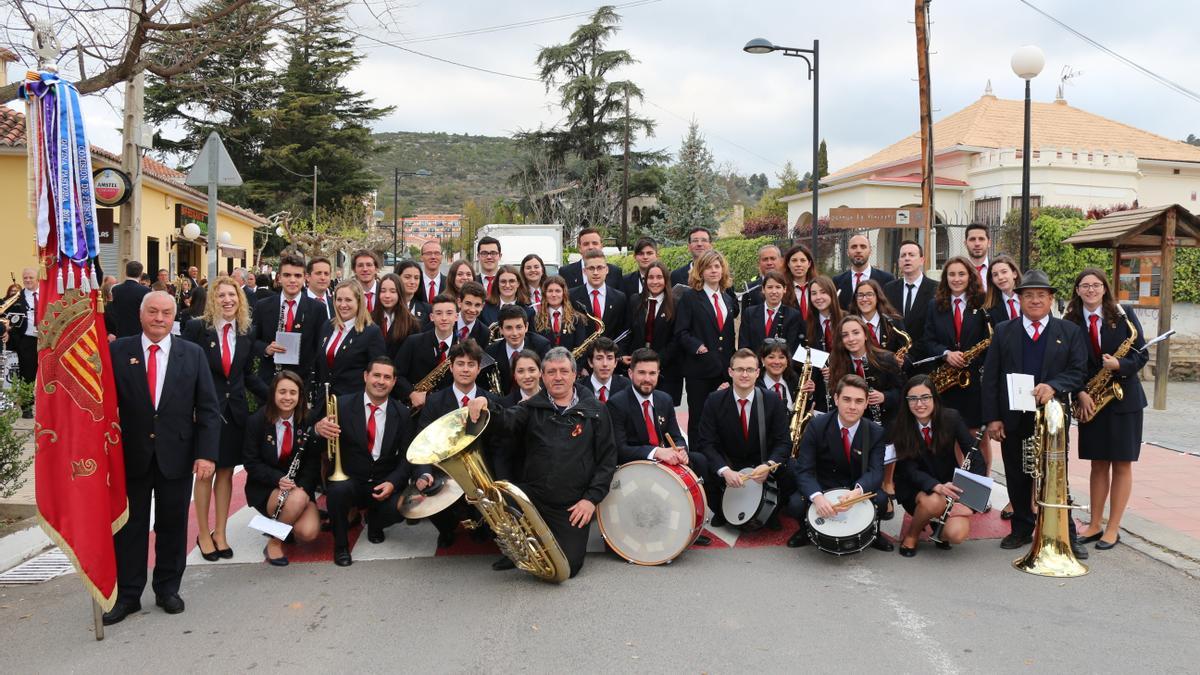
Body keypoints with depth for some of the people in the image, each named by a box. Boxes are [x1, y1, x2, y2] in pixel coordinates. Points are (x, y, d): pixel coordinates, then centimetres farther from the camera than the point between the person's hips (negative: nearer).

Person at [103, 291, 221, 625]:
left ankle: (168, 589, 27)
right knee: (129, 527, 8)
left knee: (173, 525, 11)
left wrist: (207, 453, -8)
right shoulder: (118, 351, -1)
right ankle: (127, 594, 22)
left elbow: (208, 408, 0)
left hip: (176, 455, 1)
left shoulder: (192, 354, 1)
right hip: (131, 455, 0)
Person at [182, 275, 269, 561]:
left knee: (226, 472, 10)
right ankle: (203, 534, 22)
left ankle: (220, 533, 23)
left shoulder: (246, 333, 4)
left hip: (234, 411, 4)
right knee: (205, 472, 7)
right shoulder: (196, 328, -9)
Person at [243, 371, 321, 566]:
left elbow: (313, 461, 0)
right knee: (297, 499, -35)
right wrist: (278, 479, -23)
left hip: (300, 486, 2)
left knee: (309, 533, -23)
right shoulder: (257, 421, -9)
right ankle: (274, 542, -9)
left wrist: (303, 487, -18)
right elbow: (251, 462, -7)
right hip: (265, 488, -2)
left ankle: (285, 522, 12)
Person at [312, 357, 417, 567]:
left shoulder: (402, 413, 2)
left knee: (401, 507, -27)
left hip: (384, 484, 2)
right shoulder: (342, 405, -5)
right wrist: (318, 429, -30)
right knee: (338, 489, -35)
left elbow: (407, 456, 1)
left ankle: (374, 519, 12)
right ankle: (340, 545, -7)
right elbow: (320, 448, -7)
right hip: (347, 479, -2)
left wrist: (392, 483, -17)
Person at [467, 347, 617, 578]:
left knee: (566, 567, -16)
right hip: (531, 496, 1)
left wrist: (592, 498, -4)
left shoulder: (595, 411, 7)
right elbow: (506, 420, -11)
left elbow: (607, 458, 5)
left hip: (572, 507, -1)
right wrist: (485, 404, -32)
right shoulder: (532, 409, 9)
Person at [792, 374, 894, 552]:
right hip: (822, 488, -1)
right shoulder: (817, 426, -13)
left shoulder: (876, 432, -8)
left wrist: (857, 491, -43)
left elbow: (875, 471, -19)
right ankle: (807, 529, 8)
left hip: (859, 489, 1)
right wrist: (817, 497, -41)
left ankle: (873, 532, 6)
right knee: (797, 503, -30)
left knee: (881, 500, -30)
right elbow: (803, 469, -19)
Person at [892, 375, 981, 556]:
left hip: (950, 485, 1)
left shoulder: (951, 418, -12)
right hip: (915, 488, -1)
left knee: (957, 534, -26)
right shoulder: (901, 427, -13)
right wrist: (936, 487, -37)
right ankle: (911, 535, -5)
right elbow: (910, 470, -17)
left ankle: (939, 526, 11)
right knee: (933, 501, -36)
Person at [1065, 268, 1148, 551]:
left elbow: (1142, 354, -4)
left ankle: (1113, 527, 11)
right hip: (1090, 401, 2)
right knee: (1098, 463, 9)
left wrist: (1119, 365, -23)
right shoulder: (1070, 322, 0)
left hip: (1124, 399, -2)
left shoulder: (1124, 315, -4)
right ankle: (1095, 525, 18)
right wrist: (1081, 393, -12)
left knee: (1121, 464, 3)